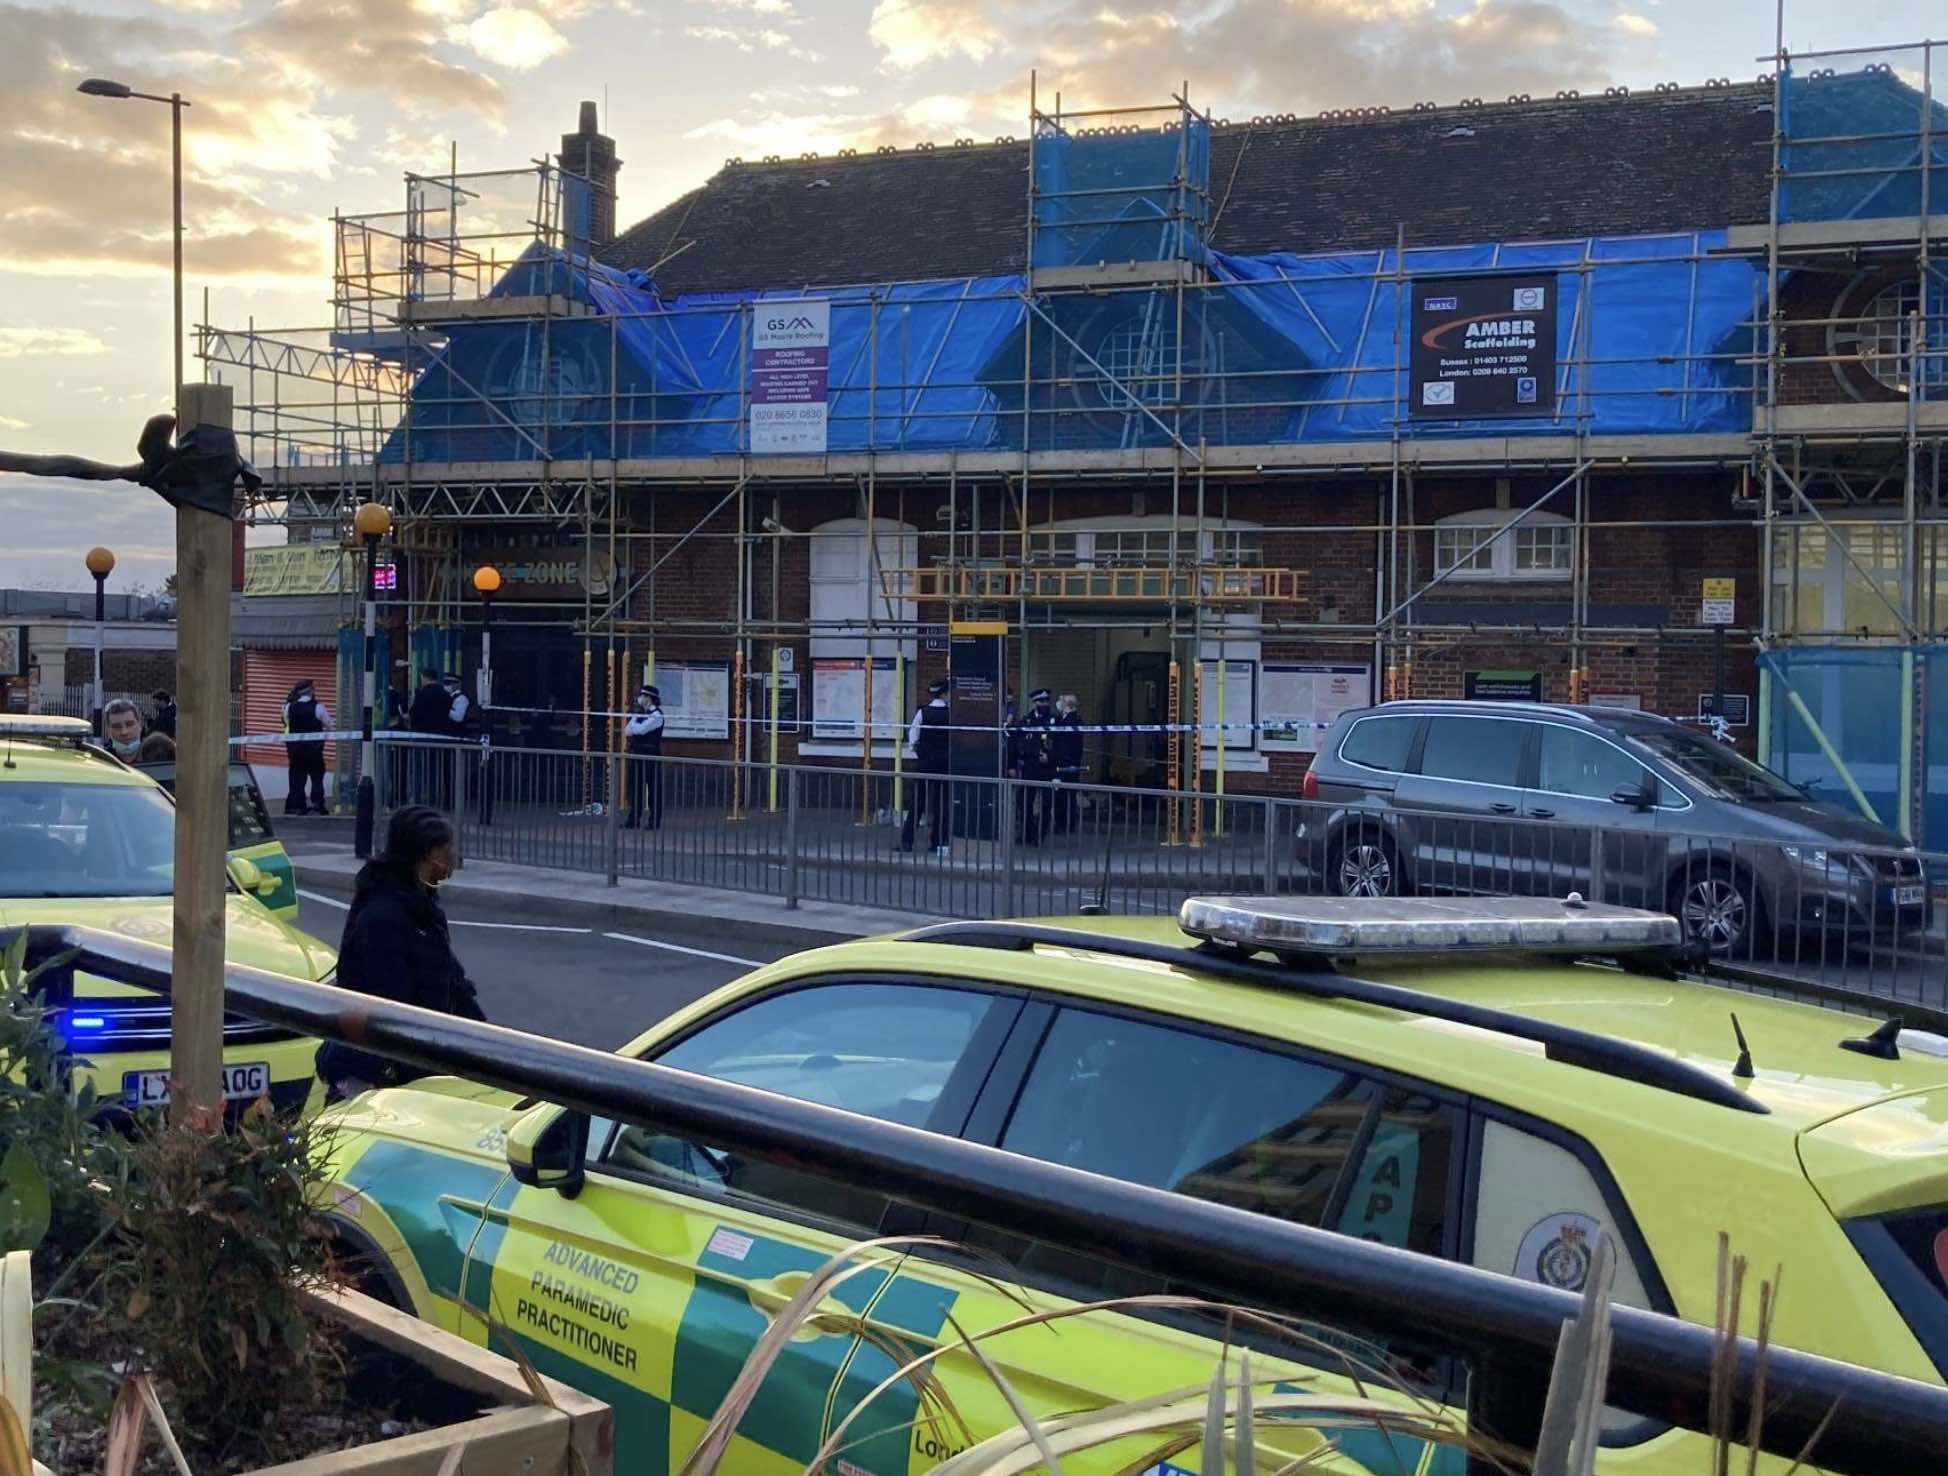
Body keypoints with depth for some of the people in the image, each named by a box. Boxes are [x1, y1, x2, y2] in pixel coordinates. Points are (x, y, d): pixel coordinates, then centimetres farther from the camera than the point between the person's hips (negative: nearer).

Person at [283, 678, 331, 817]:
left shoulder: (290, 707, -3)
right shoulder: (318, 707, -14)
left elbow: (287, 723, 11)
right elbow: (329, 724, -5)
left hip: (295, 747, 3)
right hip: (314, 747, -3)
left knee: (297, 776, 10)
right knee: (317, 777, 6)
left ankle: (297, 805, 11)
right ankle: (317, 805, 2)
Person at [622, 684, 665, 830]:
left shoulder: (656, 715, -11)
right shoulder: (640, 713, 15)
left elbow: (641, 729, -21)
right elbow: (628, 730, 15)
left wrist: (631, 726, -5)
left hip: (651, 755, -8)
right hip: (638, 754, 8)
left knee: (654, 789, -1)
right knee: (635, 787, 10)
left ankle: (655, 821, 4)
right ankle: (634, 820, 17)